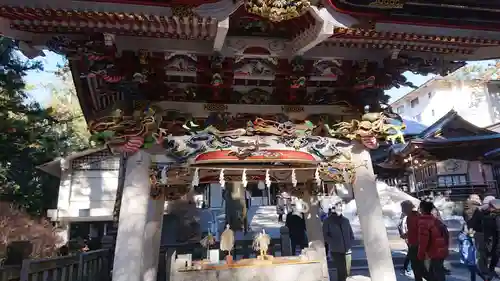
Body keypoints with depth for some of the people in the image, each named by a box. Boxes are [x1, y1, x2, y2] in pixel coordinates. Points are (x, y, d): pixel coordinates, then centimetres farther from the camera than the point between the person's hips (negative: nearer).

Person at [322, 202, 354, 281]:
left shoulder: (345, 220, 10)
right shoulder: (328, 221, -1)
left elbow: (351, 234, 15)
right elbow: (326, 236, -1)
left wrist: (349, 245, 2)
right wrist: (335, 244, -11)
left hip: (347, 250, 4)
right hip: (336, 251, -4)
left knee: (347, 272, 8)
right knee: (342, 272, -9)